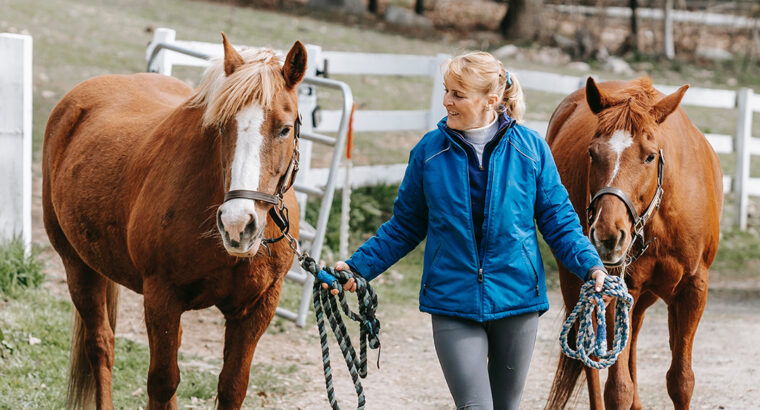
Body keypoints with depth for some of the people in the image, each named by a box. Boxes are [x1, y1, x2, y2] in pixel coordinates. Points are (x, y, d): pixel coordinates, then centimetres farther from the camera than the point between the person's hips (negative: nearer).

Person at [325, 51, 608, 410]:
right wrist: (359, 266, 0)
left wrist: (590, 266, -11)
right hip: (453, 303, -1)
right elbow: (404, 226, 8)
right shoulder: (429, 151, -1)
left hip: (516, 299, 1)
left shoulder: (531, 149, -2)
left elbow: (559, 221, 3)